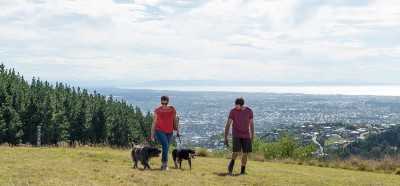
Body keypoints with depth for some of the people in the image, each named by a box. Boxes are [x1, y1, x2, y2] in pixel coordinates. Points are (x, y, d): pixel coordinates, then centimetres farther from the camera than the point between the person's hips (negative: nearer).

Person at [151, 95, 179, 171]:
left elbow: (175, 119, 8)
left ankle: (163, 164, 27)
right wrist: (152, 134, -2)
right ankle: (165, 164, -16)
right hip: (160, 131, -4)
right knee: (165, 146, -21)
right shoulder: (157, 110, -8)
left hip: (169, 132, 4)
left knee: (167, 148, 11)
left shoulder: (172, 109, -2)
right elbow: (154, 122, -2)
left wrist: (177, 130, 7)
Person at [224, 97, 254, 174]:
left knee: (245, 153, -1)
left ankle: (243, 170, 13)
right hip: (236, 135, -2)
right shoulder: (233, 111, -11)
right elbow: (228, 124, -8)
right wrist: (226, 138, -10)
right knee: (236, 151, -18)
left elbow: (251, 124, 4)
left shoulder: (249, 111, -4)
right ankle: (232, 162, 13)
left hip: (246, 135, 2)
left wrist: (252, 137, 2)